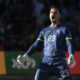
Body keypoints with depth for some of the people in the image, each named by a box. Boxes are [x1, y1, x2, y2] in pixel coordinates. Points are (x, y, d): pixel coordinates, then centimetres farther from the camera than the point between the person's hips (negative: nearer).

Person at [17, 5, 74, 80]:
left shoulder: (64, 29, 11)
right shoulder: (44, 31, 20)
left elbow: (69, 44, -1)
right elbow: (36, 45, 16)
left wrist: (71, 56, -21)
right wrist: (25, 56, 2)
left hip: (60, 63, -2)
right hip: (45, 63, 2)